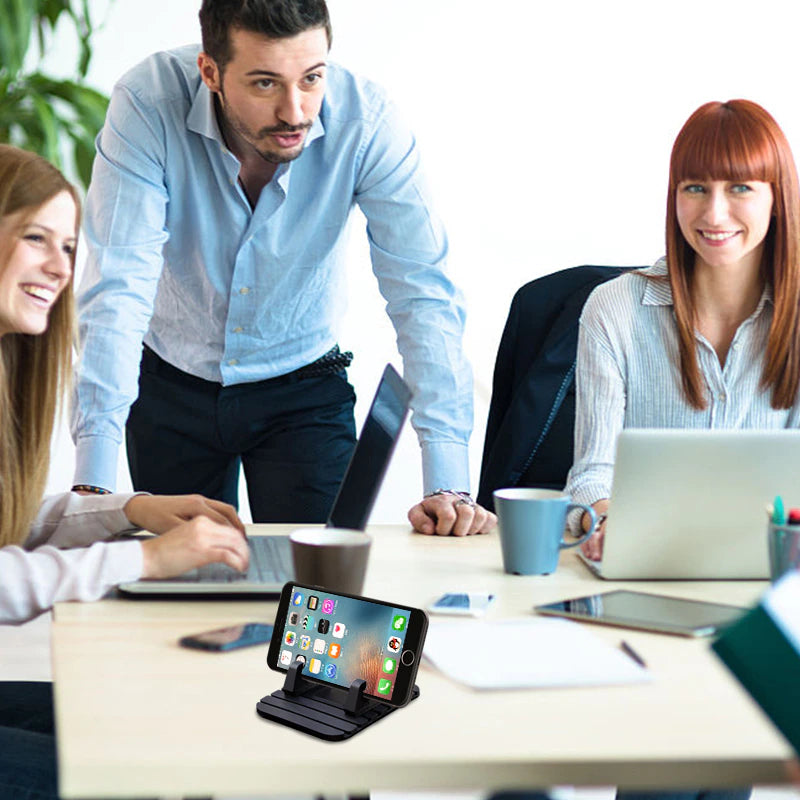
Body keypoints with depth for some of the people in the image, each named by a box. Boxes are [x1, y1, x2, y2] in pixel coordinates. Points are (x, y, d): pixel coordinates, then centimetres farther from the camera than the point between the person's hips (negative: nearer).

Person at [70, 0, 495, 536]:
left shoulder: (365, 120, -25)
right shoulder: (148, 105, -27)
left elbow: (423, 293, -26)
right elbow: (118, 289, -31)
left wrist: (448, 485, -34)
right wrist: (93, 484, -38)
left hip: (304, 387, 0)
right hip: (173, 386, 1)